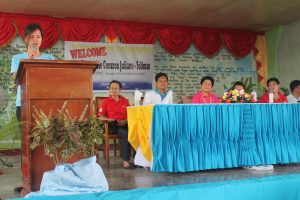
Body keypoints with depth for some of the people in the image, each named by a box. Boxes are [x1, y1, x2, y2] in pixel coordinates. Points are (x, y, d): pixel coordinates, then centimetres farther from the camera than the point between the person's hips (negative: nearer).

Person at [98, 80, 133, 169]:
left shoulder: (125, 101, 19)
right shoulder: (106, 101, 12)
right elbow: (100, 117, 6)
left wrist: (125, 121, -7)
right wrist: (109, 120, -13)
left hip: (123, 124, 3)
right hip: (111, 125, -3)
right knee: (125, 134, -34)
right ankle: (126, 161, -30)